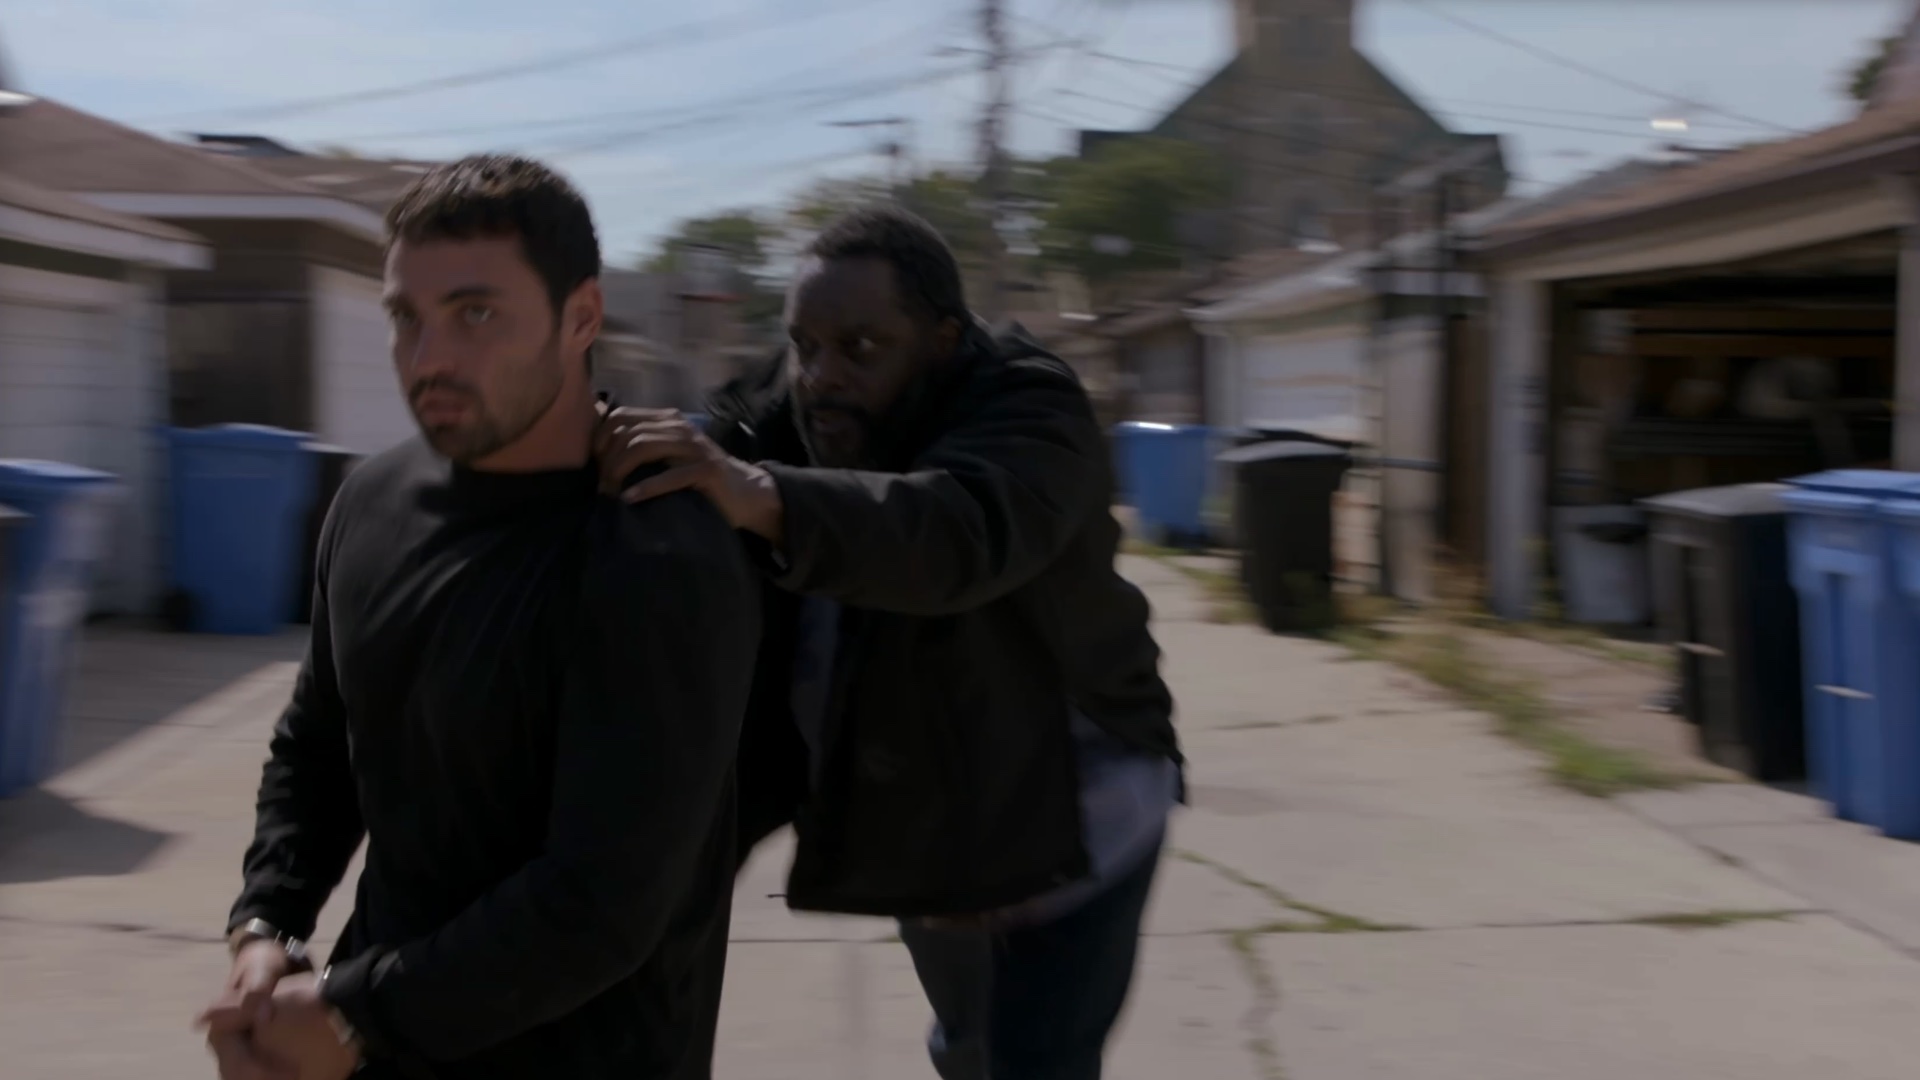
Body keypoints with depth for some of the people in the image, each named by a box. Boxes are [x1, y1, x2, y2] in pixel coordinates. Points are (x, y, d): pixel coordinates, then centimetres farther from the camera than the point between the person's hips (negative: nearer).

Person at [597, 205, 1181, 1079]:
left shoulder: (1028, 414, -26)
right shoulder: (783, 417, -6)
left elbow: (957, 532, -48)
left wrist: (764, 498, -64)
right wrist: (609, 461, -41)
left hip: (1067, 820, -6)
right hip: (921, 828, 7)